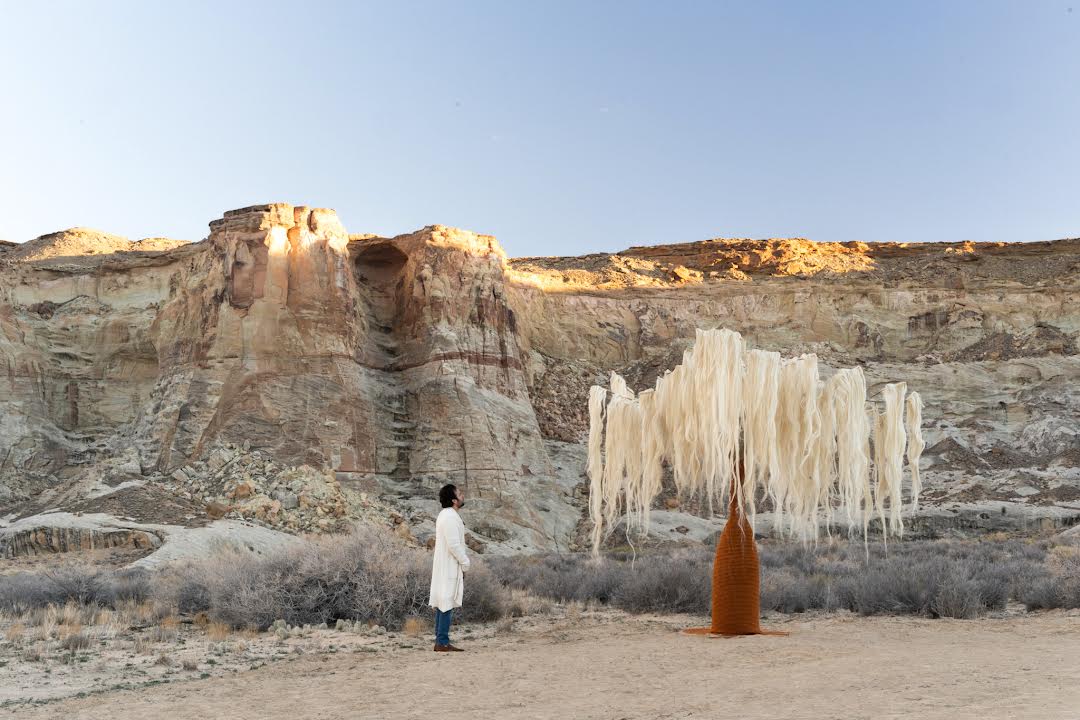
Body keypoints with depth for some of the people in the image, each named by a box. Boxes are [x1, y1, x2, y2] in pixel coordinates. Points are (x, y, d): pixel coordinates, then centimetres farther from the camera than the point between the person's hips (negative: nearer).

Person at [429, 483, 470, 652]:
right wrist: (465, 562, -11)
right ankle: (443, 642, -7)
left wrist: (463, 562, 18)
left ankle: (440, 641, 13)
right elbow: (454, 545, -22)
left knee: (443, 604, 10)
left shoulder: (445, 515, 15)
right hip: (450, 567, -10)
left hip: (443, 566, 10)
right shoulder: (450, 517, -18)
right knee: (447, 604, -8)